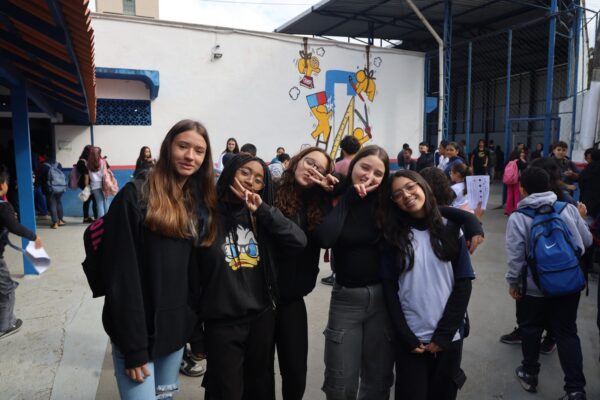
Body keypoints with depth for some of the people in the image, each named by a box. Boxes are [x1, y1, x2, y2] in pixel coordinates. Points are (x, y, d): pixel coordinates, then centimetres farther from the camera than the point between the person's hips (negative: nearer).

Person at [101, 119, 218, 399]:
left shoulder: (200, 203, 6)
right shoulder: (135, 197, -14)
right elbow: (122, 276, -17)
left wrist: (198, 326, 7)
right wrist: (133, 347, -17)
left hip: (177, 328, 6)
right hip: (138, 333, -6)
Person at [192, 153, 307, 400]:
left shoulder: (259, 217, 4)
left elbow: (299, 242, -7)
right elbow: (191, 275, -7)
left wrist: (264, 210, -13)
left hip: (262, 319, 4)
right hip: (222, 324, -4)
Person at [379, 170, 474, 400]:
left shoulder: (450, 230, 1)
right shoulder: (393, 235, -1)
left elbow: (463, 283, -3)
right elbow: (389, 289, -4)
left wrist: (444, 334, -9)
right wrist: (407, 337, -11)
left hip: (449, 336, 1)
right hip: (410, 339, -1)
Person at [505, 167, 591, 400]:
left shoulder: (518, 217, -14)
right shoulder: (568, 208, -5)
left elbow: (515, 256, -13)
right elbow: (587, 241, 4)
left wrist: (512, 282, 0)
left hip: (535, 286, -2)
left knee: (531, 329, 17)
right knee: (567, 332, 13)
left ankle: (529, 374, 33)